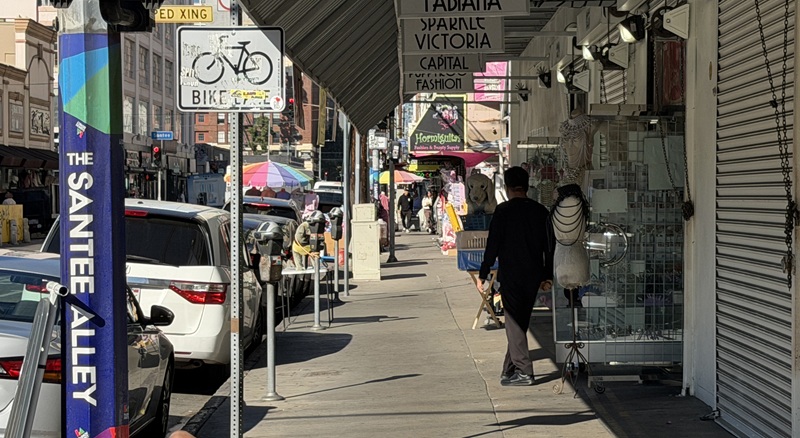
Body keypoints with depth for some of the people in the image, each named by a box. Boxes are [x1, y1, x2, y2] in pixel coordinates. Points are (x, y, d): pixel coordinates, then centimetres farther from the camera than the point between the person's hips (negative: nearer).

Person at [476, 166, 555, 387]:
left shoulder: (503, 210, -9)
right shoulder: (540, 211, 5)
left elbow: (493, 245, -10)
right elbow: (549, 245, 9)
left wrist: (483, 274, -3)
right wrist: (547, 276, 17)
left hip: (511, 275, -5)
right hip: (533, 275, 5)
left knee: (514, 321, -1)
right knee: (522, 321, 14)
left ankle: (523, 371, -8)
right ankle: (510, 370, 21)